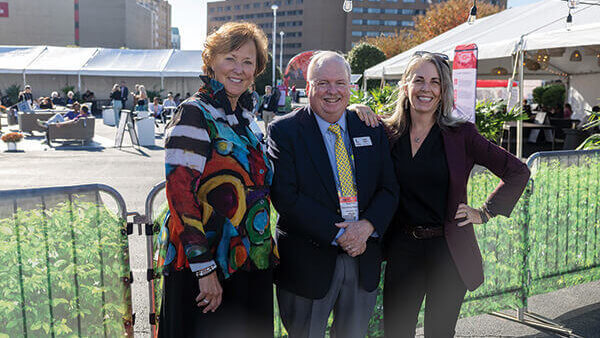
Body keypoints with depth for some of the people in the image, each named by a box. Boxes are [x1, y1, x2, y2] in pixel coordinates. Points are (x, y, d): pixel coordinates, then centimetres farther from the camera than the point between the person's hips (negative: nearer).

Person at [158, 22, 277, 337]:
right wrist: (205, 269, -22)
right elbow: (180, 193, -20)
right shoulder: (194, 114, -12)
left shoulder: (245, 116, 11)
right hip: (205, 270, -7)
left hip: (251, 264, 7)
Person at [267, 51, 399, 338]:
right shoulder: (284, 131, -6)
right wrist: (338, 234, -19)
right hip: (308, 264, -4)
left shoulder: (372, 130, 7)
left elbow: (389, 189, 5)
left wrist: (367, 226, -14)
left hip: (364, 261, 4)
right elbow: (286, 197, -15)